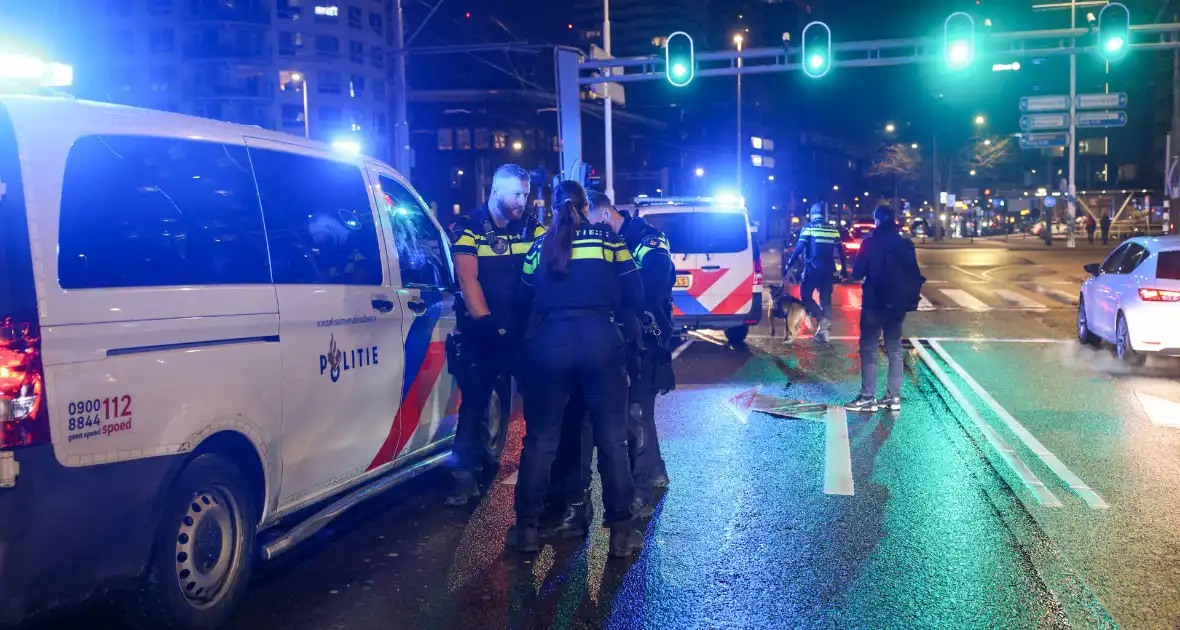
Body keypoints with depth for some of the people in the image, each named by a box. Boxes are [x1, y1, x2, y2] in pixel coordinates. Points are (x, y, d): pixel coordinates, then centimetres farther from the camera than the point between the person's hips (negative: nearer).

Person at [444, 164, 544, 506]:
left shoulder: (532, 229, 6)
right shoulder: (469, 228, -2)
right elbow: (467, 279, -10)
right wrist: (488, 323, -16)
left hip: (523, 331, 2)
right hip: (480, 332, -2)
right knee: (475, 402, 0)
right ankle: (465, 475, 7)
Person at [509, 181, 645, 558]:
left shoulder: (539, 248, 15)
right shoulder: (609, 240, 9)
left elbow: (523, 304, 17)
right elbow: (634, 299, 7)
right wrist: (621, 318, 26)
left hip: (548, 344, 2)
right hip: (600, 342, -1)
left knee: (540, 439, 11)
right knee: (612, 439, 7)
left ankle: (528, 529, 15)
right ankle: (621, 531, 10)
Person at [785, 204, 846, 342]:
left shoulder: (808, 228, -3)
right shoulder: (833, 230, 9)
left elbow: (799, 248, -10)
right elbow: (841, 251, 10)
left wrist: (789, 265, -6)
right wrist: (844, 269, 16)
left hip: (812, 269, -4)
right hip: (828, 270, 4)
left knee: (805, 296, 5)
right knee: (826, 299, 10)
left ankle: (822, 319, -15)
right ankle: (823, 332, 6)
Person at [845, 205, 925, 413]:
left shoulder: (871, 243, -11)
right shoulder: (906, 244, 5)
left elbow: (857, 273, -9)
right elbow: (915, 275, 8)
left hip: (875, 303, -5)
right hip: (899, 303, 5)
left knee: (869, 349, 0)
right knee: (895, 349, 12)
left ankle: (868, 398, -3)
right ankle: (895, 397, 12)